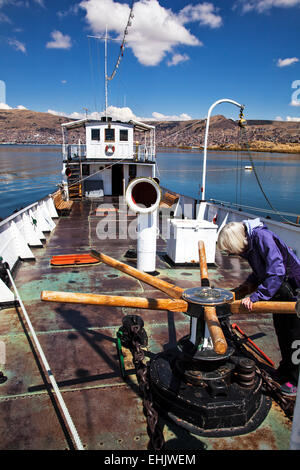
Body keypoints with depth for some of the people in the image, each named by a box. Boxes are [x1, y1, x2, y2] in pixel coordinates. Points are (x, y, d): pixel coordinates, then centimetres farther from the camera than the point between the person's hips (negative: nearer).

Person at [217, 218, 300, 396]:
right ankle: (285, 370, 39)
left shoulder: (262, 237, -28)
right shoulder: (249, 244, 0)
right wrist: (251, 283, -1)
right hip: (280, 290, 9)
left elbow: (277, 271, -35)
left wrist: (256, 296, -33)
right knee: (281, 332, 20)